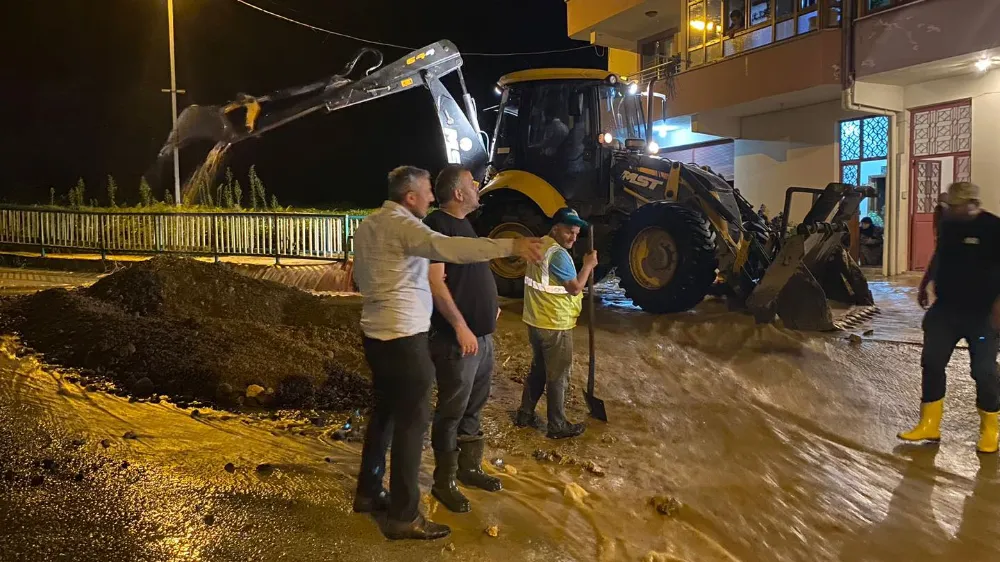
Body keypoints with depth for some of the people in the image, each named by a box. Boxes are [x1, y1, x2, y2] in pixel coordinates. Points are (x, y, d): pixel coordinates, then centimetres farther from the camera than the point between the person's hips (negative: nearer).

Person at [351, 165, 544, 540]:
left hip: (376, 331, 10)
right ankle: (403, 516, 2)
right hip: (403, 335, -10)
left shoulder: (367, 225, 14)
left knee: (385, 411, 19)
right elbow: (447, 247, -34)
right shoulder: (403, 224, -16)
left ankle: (368, 492, 31)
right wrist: (511, 246, -39)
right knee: (412, 419, -4)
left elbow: (361, 276, 22)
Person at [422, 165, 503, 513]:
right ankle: (444, 483, 13)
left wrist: (489, 306, 16)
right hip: (457, 338, -9)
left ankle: (469, 469, 32)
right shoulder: (438, 224, -14)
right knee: (452, 411, 1)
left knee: (473, 408, 18)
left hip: (481, 335, 9)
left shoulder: (463, 224, 16)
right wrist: (460, 326, -25)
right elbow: (435, 281, -22)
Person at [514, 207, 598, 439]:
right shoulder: (558, 254, -22)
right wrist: (588, 265, -5)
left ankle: (524, 415, 30)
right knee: (558, 376, 3)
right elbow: (576, 288, -17)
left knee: (538, 370, 21)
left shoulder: (540, 245, 9)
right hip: (555, 325, -9)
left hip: (536, 321, 9)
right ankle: (557, 426, 14)